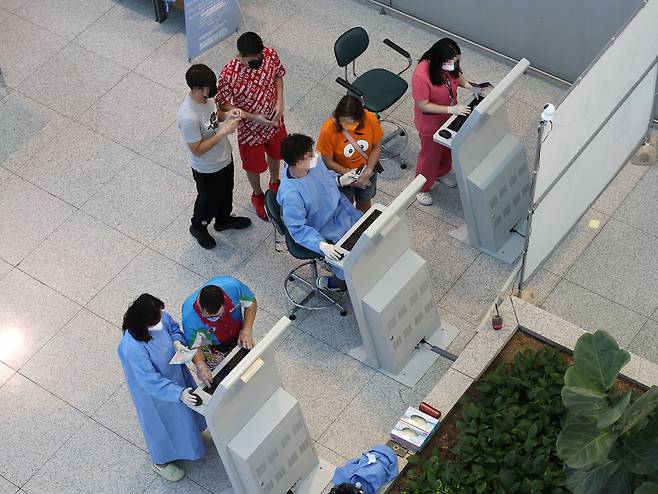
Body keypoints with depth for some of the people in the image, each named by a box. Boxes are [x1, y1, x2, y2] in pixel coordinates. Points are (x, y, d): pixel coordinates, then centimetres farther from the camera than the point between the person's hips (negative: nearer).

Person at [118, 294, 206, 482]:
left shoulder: (159, 317, -25)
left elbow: (173, 327, 0)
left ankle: (189, 432, 66)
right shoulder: (133, 348, -43)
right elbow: (151, 382, -35)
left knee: (183, 411, 33)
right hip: (155, 391, -6)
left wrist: (177, 341, -20)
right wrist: (179, 394, -38)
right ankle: (161, 462, 50)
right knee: (162, 422, 21)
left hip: (174, 372, 6)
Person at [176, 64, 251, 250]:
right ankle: (198, 227, 51)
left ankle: (224, 219, 60)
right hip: (207, 170, -7)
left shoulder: (206, 96, -16)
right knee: (209, 200, 21)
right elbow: (197, 150, -29)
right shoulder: (188, 118, -40)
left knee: (226, 192, 31)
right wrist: (223, 132, -32)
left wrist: (227, 115, -14)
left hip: (224, 158, 7)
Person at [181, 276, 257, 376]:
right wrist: (200, 364, -44)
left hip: (238, 336, 3)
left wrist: (247, 330, -27)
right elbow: (194, 346, -24)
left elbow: (251, 302, -16)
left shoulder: (233, 286, -38)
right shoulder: (189, 316, -40)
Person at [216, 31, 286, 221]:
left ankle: (275, 182, 63)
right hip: (250, 129, -4)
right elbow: (224, 105, -20)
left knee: (275, 154, 31)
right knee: (254, 166, 22)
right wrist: (253, 117, -28)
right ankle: (257, 195, 53)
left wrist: (279, 102, -15)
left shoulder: (270, 54, -23)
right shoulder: (228, 75, -34)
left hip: (274, 121, 4)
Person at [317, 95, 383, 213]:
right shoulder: (328, 130, -35)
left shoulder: (370, 119, -28)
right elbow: (328, 161, -21)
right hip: (342, 174, -3)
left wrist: (368, 171, -20)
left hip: (367, 171, 3)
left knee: (364, 202, 30)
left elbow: (377, 147, -12)